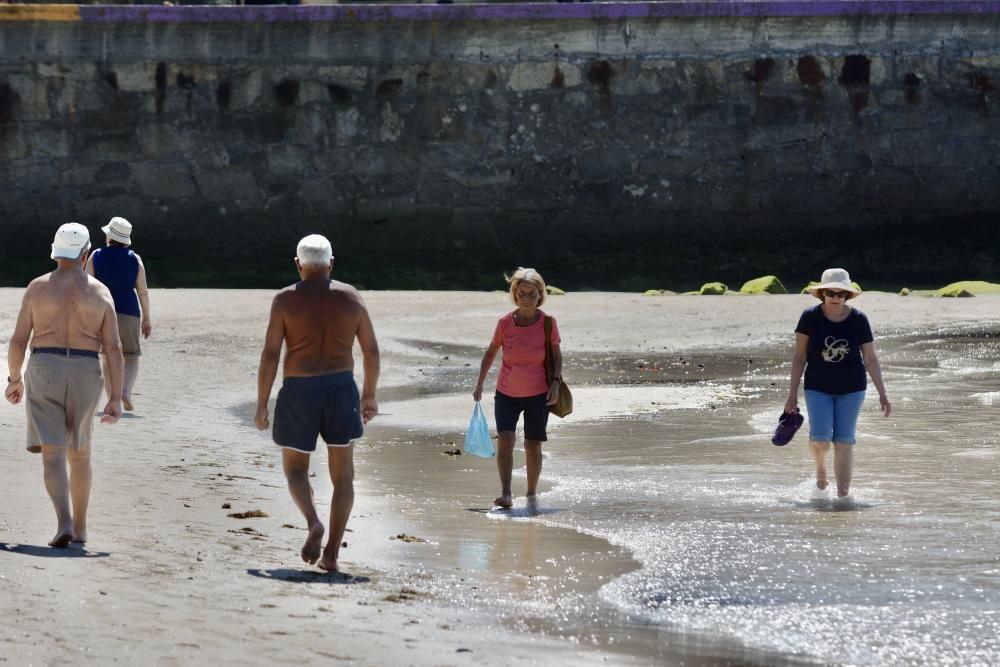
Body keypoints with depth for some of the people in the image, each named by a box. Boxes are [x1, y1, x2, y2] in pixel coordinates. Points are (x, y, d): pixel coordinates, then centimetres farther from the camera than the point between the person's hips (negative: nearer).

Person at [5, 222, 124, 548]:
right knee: (79, 453, 19)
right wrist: (116, 398, -2)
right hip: (85, 374, 2)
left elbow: (18, 340, 0)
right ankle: (79, 528, 28)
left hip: (44, 373, -2)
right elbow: (113, 348, -4)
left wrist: (14, 380, 15)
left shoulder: (37, 287, -1)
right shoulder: (100, 292, 0)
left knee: (52, 454, -5)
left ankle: (65, 523, -25)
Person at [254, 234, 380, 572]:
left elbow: (270, 354, -8)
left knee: (295, 468, 15)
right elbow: (371, 350, 6)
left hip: (299, 392, -2)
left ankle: (313, 522, -13)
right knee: (343, 475, 11)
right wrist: (369, 394, 18)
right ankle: (331, 553, 5)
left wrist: (261, 404, -2)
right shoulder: (350, 297, 3)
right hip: (341, 390, 2)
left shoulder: (286, 300, -4)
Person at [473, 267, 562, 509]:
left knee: (533, 446, 5)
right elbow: (491, 352, 7)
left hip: (538, 395, 0)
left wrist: (555, 383, -11)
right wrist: (480, 384, 7)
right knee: (505, 439, -18)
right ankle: (505, 494, -21)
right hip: (507, 393, 0)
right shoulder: (505, 323, -8)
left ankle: (531, 494, 23)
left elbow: (556, 355, 2)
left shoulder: (547, 323, -9)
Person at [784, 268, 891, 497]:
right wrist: (792, 393, -2)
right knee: (820, 438, -15)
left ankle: (843, 493, 4)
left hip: (851, 389, 0)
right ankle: (820, 467, 18)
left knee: (844, 441, -3)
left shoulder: (858, 319, -6)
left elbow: (870, 359, -1)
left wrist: (882, 394, -4)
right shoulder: (810, 317, -7)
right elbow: (799, 357, -1)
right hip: (818, 388, 0)